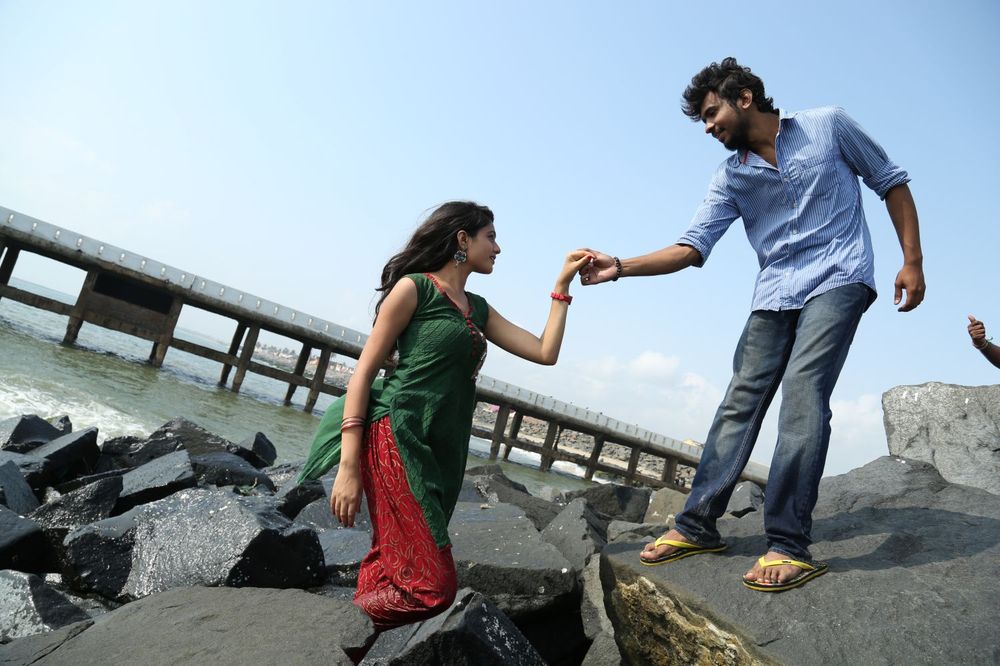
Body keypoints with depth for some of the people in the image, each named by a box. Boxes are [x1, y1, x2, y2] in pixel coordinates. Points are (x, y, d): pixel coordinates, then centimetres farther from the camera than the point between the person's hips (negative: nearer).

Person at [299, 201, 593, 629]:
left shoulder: (479, 309, 20)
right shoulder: (414, 288, -1)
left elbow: (546, 352, 17)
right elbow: (364, 370, -5)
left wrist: (562, 284, 15)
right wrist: (349, 465, -13)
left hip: (445, 452, 8)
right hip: (398, 438, -7)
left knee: (389, 573, 4)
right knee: (431, 586, -14)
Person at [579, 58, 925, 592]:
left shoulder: (828, 125, 2)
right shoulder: (730, 178, 8)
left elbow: (892, 183, 10)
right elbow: (692, 247, -1)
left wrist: (912, 260, 1)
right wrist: (620, 267, -14)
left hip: (836, 280, -4)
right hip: (775, 293, 4)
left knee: (802, 391, -22)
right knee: (740, 402, -4)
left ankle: (789, 545, -20)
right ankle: (697, 525, 0)